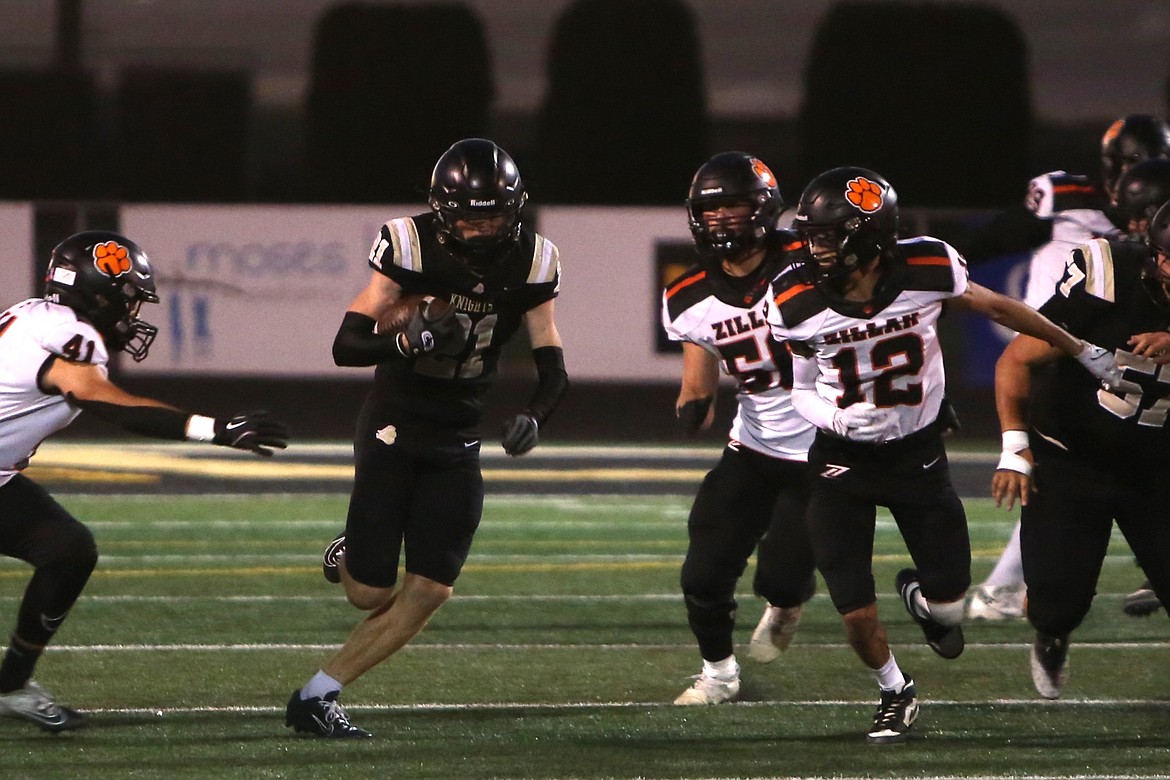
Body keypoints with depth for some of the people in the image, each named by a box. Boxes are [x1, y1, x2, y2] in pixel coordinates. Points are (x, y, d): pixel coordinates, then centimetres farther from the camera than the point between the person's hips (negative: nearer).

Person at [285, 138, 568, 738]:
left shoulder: (530, 263, -5)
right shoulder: (411, 247, -17)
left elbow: (553, 368, -2)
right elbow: (346, 345, -18)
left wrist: (533, 416, -23)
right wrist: (416, 340, -36)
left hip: (457, 440, 4)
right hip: (393, 425, -4)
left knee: (429, 592, -6)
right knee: (371, 595, -6)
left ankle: (317, 697, 5)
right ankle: (349, 556, 31)